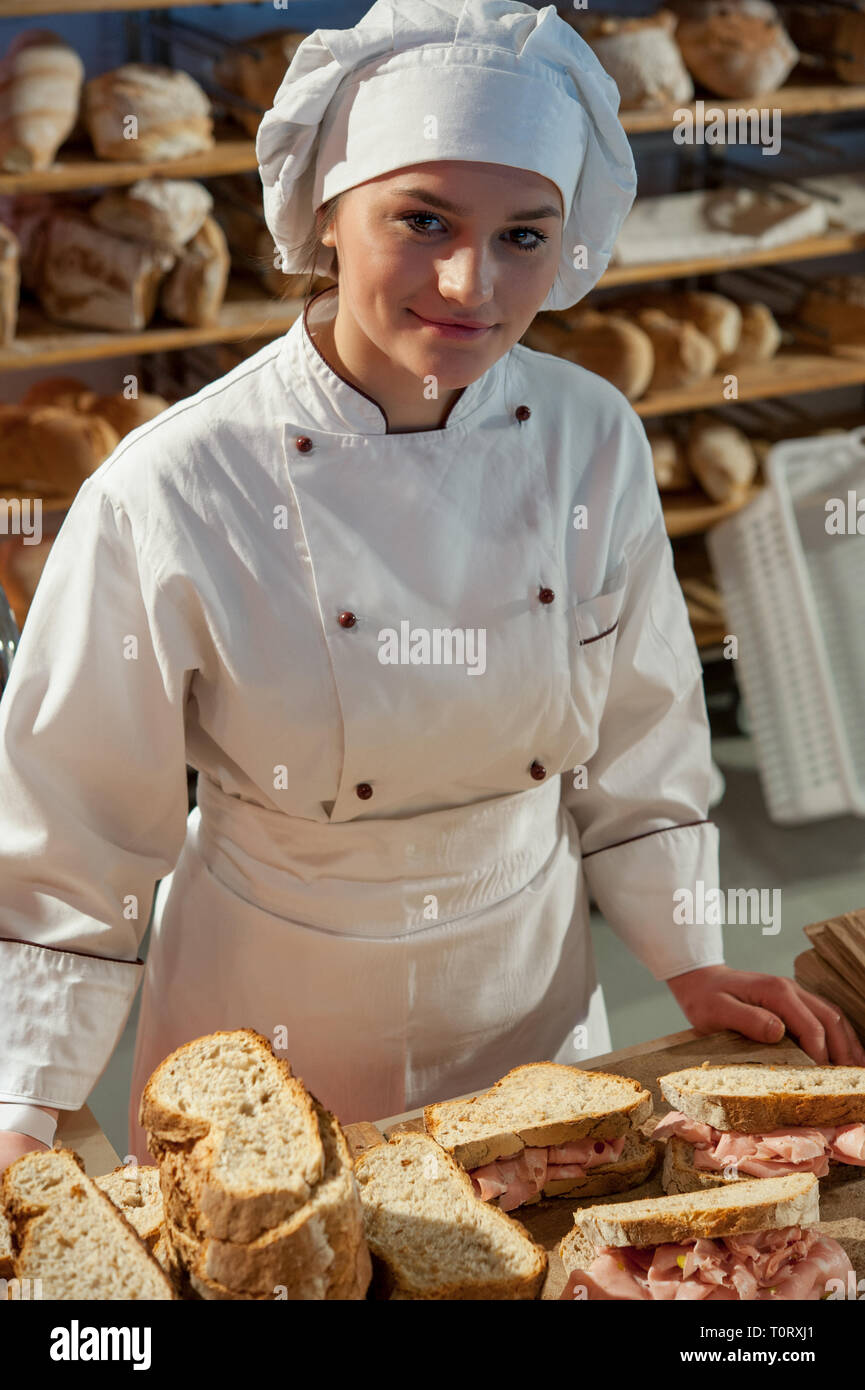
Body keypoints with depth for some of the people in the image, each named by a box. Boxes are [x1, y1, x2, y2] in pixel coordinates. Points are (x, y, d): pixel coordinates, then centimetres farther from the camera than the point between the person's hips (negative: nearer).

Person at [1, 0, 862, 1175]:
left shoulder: (594, 443, -12)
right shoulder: (168, 499, -24)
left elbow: (634, 747, 2)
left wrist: (693, 965, 2)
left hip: (532, 1005, 4)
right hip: (267, 1037, -3)